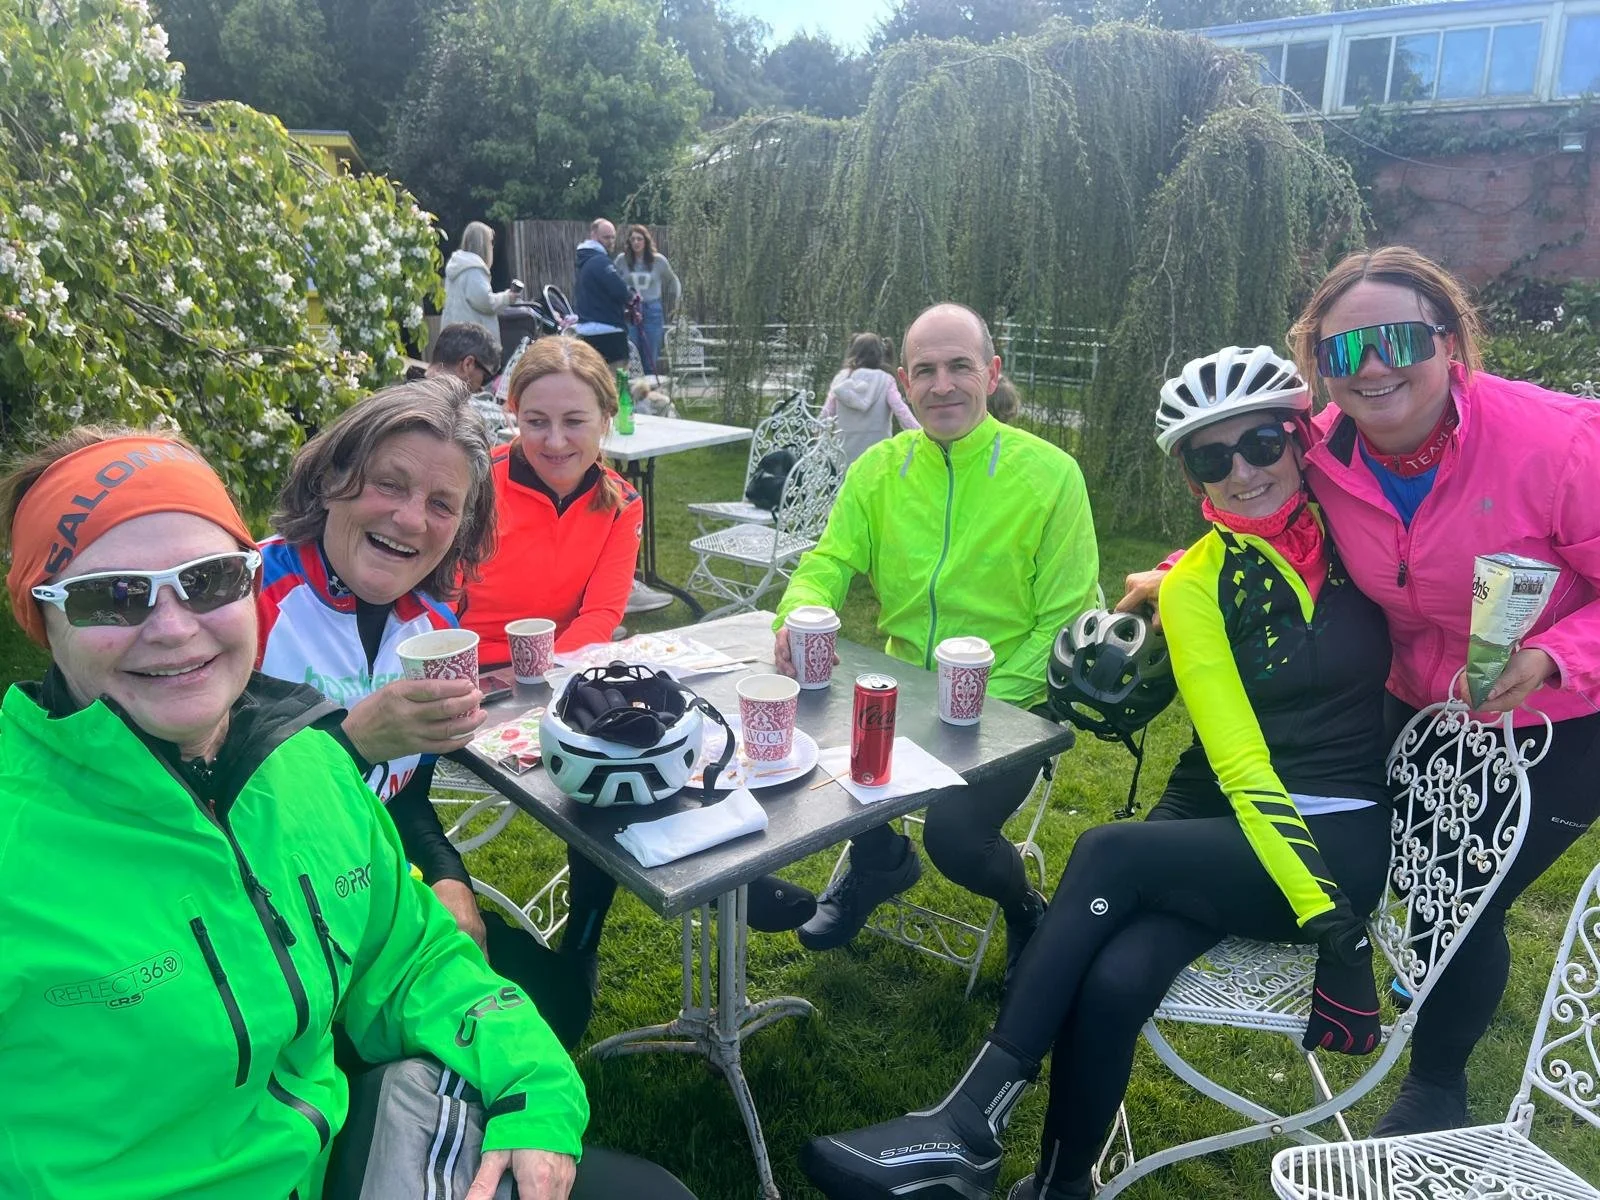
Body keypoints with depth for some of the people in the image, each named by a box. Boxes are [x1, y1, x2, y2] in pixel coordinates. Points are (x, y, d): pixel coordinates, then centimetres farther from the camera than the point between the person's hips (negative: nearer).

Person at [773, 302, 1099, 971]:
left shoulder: (1050, 473, -9)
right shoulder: (878, 469, 3)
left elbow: (1066, 621, -9)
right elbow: (828, 563, 1)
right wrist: (801, 614, -24)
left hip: (1009, 710, -4)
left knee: (953, 832, -26)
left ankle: (1026, 911, 13)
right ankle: (879, 858, 15)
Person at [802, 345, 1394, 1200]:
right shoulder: (1195, 586, 0)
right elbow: (1242, 764, -8)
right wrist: (1319, 913, -20)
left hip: (1352, 838, -1)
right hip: (1234, 825, 2)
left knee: (1110, 854, -27)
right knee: (1113, 982, -29)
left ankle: (967, 1129, -19)